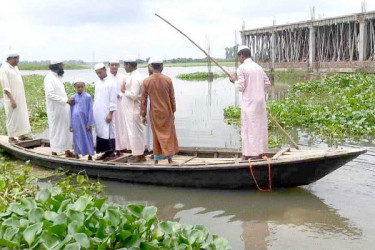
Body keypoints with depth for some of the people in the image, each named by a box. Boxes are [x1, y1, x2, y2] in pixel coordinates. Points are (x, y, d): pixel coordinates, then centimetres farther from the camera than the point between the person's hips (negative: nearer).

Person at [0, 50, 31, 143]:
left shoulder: (15, 68, 12)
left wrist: (23, 97, 15)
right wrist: (12, 99, -22)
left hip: (20, 98, 8)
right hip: (12, 98, -8)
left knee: (22, 115, 10)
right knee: (12, 117, -1)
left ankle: (21, 135, 17)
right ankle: (11, 137, 8)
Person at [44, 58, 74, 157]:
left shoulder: (58, 77, 11)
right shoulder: (49, 78, -15)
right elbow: (50, 94, -24)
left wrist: (68, 100, 5)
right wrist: (66, 100, -24)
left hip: (64, 108, 8)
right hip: (55, 110, -8)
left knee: (66, 129, 13)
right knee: (56, 130, 1)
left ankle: (67, 151, 23)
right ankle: (54, 153, 12)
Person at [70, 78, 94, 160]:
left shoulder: (88, 97, -4)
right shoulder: (73, 97, 4)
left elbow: (90, 110, -3)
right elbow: (71, 111, 9)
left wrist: (89, 123, -5)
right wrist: (71, 124, 8)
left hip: (85, 121, -2)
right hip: (76, 122, 3)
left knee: (87, 137, 2)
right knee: (77, 137, 8)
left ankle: (90, 154, 10)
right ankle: (77, 154, 16)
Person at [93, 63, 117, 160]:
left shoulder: (111, 83, -7)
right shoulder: (97, 83, 13)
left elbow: (113, 100, -9)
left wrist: (110, 113, -13)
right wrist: (94, 112, 12)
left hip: (106, 113, -7)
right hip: (97, 114, 7)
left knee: (108, 133, -5)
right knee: (100, 132, 6)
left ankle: (110, 152, 3)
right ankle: (105, 152, 13)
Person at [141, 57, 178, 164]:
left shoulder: (146, 81, -6)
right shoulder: (168, 80, -6)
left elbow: (144, 99, -2)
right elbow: (172, 98, 0)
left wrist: (143, 115, 6)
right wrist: (173, 112, 11)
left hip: (154, 113, 1)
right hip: (167, 112, 0)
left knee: (157, 135, 11)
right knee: (168, 134, 10)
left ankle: (157, 159, 15)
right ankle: (169, 157, 9)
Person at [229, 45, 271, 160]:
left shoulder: (241, 68, -9)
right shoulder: (258, 67, 12)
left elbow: (240, 87, -12)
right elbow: (267, 83, 12)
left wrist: (234, 80, 6)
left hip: (249, 101, -6)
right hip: (261, 101, 6)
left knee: (249, 126, 0)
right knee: (260, 125, 11)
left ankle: (249, 153, 3)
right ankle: (259, 152, 18)